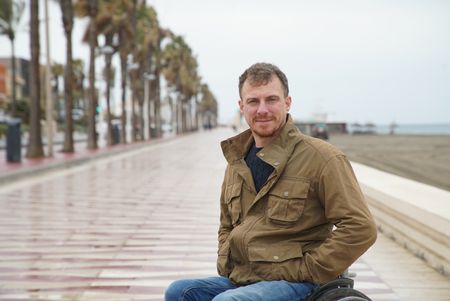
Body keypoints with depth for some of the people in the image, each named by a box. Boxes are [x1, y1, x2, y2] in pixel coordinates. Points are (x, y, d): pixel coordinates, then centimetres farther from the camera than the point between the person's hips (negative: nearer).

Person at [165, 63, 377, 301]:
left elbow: (360, 228, -13)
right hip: (237, 280, 7)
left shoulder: (321, 157, -7)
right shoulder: (237, 162, 15)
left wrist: (308, 271, -13)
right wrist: (224, 263, 11)